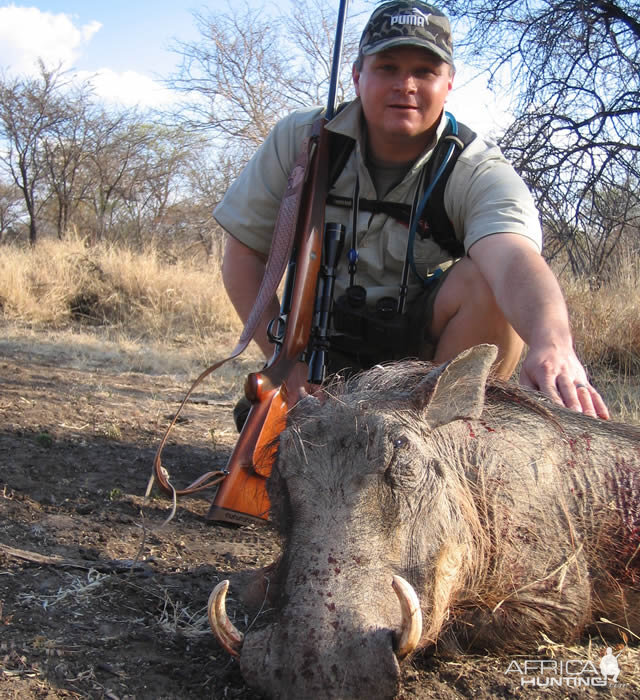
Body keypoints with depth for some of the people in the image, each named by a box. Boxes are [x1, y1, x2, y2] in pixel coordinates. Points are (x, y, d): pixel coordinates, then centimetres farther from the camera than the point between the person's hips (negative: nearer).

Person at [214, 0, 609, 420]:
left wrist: (553, 345, -62)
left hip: (429, 341, 0)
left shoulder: (481, 173, -19)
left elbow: (516, 259, -40)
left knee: (486, 279, -30)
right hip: (325, 343, 1)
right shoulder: (300, 140, -10)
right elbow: (243, 252, -4)